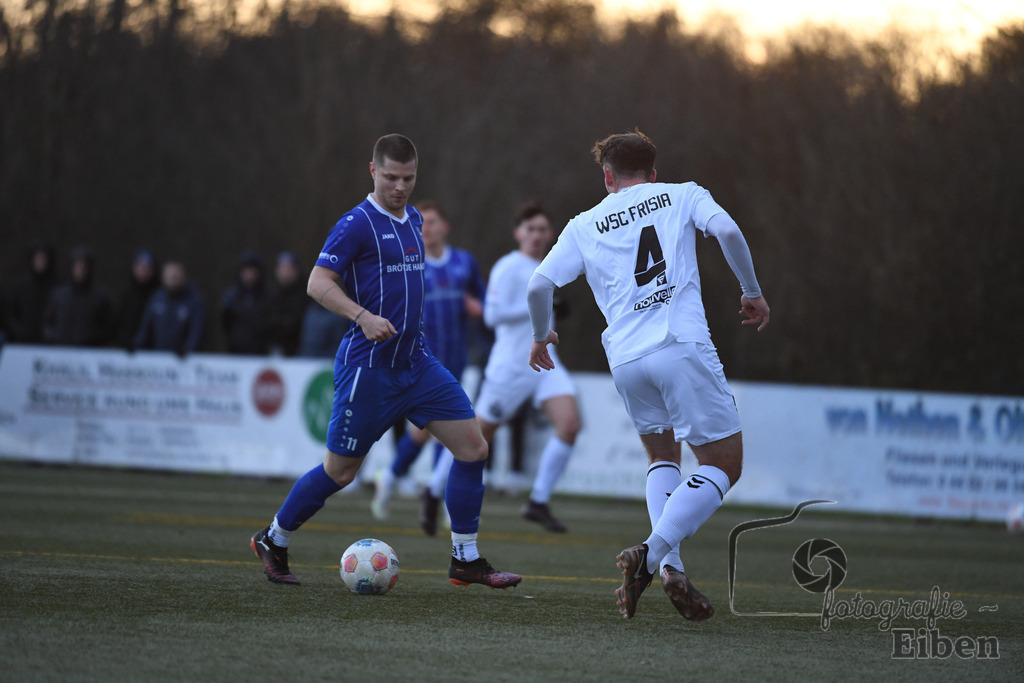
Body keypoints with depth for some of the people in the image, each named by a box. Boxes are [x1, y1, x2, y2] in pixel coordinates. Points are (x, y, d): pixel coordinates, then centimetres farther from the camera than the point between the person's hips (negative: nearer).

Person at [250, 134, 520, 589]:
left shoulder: (412, 220, 12)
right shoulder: (358, 223, -12)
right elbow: (318, 283, -18)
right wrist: (363, 317, -30)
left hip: (416, 363, 7)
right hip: (368, 367, -7)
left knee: (472, 447, -3)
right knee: (341, 471, 0)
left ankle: (466, 561, 4)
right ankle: (272, 541, 22)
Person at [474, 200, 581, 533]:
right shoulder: (508, 267, -10)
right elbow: (493, 314, -18)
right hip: (510, 366, -7)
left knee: (570, 424, -15)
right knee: (479, 436, 3)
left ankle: (539, 502, -9)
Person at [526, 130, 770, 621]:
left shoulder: (585, 226, 18)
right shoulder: (682, 196, 14)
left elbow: (539, 286, 10)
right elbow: (726, 230, -5)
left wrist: (540, 336, 27)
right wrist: (752, 291, 6)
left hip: (625, 359, 4)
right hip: (682, 345, -4)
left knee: (662, 455, 25)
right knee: (724, 463, 3)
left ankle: (668, 565, 5)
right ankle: (652, 553, -17)